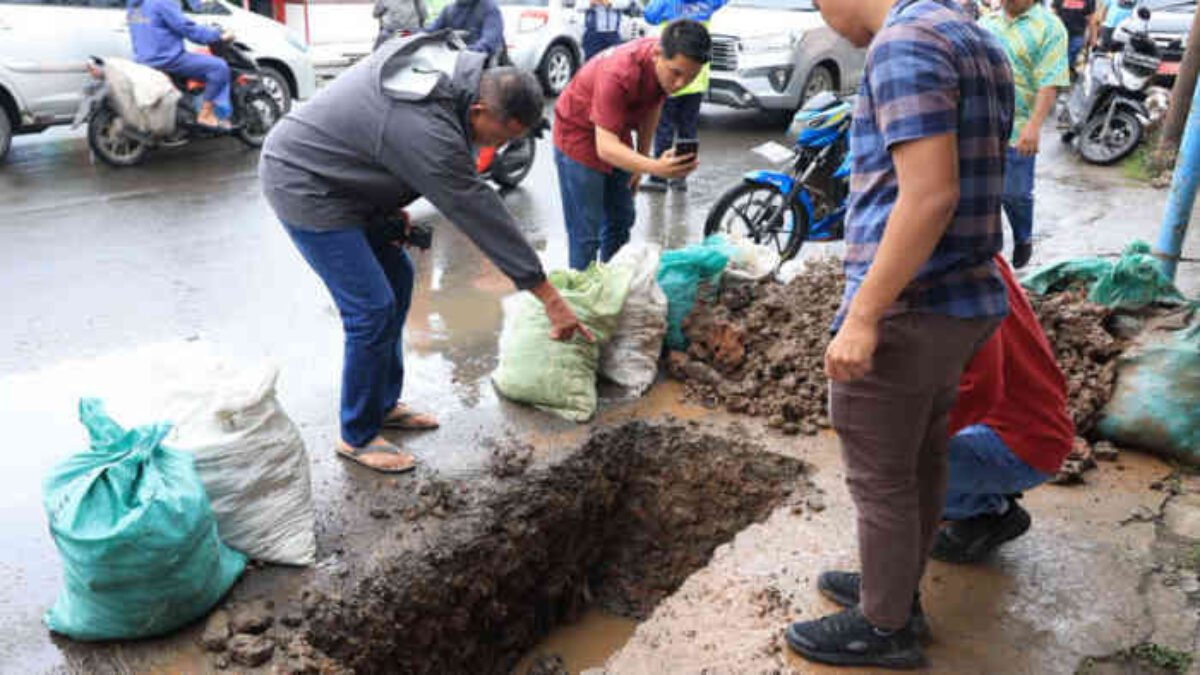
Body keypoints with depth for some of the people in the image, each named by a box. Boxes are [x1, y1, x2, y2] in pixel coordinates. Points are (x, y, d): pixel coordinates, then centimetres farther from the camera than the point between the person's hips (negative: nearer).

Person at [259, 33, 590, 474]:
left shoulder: (451, 64, -5)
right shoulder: (427, 131, -32)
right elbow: (482, 216, -30)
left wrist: (393, 209, 5)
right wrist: (550, 299, -25)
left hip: (338, 174, 10)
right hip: (303, 185, -10)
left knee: (397, 277, 13)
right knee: (373, 309, -12)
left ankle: (384, 404, 26)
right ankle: (358, 437, 7)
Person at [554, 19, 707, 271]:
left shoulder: (668, 62, -16)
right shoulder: (618, 74, -38)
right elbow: (605, 147, -41)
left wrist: (641, 159, 6)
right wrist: (654, 167, -56)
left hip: (616, 133, 8)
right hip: (580, 135, -7)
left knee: (621, 220, 14)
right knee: (586, 234, -10)